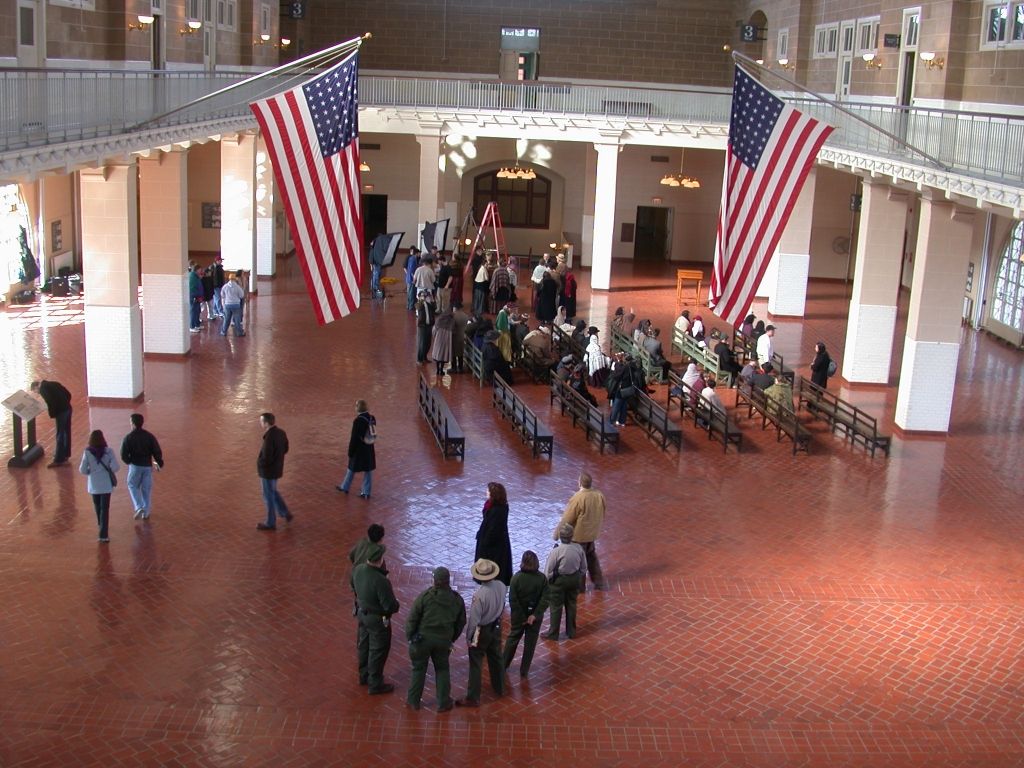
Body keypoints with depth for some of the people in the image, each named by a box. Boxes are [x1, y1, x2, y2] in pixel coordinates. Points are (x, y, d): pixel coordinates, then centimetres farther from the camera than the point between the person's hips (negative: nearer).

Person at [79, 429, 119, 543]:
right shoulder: (108, 451, -12)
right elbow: (115, 467, -15)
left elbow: (82, 470, -8)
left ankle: (101, 526, 40)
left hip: (93, 485, 1)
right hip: (106, 484, -1)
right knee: (105, 509, 2)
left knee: (97, 506, 22)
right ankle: (103, 535, -3)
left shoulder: (87, 452, -10)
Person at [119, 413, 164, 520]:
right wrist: (159, 463, 10)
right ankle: (146, 512, 18)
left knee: (133, 486, 15)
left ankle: (139, 508, -3)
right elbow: (157, 452, -6)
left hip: (135, 466, -2)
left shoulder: (128, 437, -10)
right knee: (146, 489, 12)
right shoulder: (149, 436, -4)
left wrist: (128, 461, 11)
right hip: (147, 466, 2)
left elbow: (124, 455, -10)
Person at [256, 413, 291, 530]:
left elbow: (266, 459, -28)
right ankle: (286, 514, 35)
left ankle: (271, 523, 26)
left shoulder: (269, 438, -31)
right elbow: (285, 449, 10)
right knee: (273, 492, 29)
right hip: (277, 468, 8)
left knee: (269, 497, 10)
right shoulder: (281, 432, -4)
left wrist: (259, 463, -7)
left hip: (268, 471, -8)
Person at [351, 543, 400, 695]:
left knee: (363, 646, 24)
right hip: (378, 619, -7)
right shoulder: (380, 581, -36)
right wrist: (396, 606, -6)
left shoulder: (357, 569, -14)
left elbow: (354, 587, 7)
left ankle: (364, 676, 44)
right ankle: (375, 684, 25)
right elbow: (390, 605, -27)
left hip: (362, 613, 7)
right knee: (378, 652, 11)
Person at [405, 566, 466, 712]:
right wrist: (452, 639, 20)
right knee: (442, 670, 18)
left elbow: (412, 619, -12)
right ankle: (443, 702, 22)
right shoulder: (457, 600, -2)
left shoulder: (425, 596, -15)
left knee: (418, 669, 13)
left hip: (423, 638, -2)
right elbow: (461, 623, 9)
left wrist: (409, 637, 1)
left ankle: (413, 701, 25)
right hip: (443, 641, 2)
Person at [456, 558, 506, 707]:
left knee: (476, 664, 6)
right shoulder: (501, 586, -14)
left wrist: (468, 636, -10)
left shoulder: (479, 594, -32)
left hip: (481, 631, -6)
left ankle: (472, 698, 16)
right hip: (496, 627, 6)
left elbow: (474, 619, -22)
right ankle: (499, 688, 43)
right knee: (496, 658, 25)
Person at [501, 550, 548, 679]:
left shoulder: (516, 578, -17)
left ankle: (503, 664, 34)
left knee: (512, 638, 21)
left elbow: (513, 600, -17)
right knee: (530, 643, 13)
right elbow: (545, 599, -18)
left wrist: (522, 618, -10)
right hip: (535, 616, 0)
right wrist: (535, 615, -17)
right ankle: (524, 670, 21)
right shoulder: (542, 578, -14)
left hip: (519, 616, 0)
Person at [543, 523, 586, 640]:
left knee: (556, 606, 11)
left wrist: (546, 582, 1)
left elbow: (548, 570, -16)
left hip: (558, 580, -4)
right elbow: (583, 568, 1)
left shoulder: (556, 551, -25)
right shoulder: (578, 548, -13)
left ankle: (553, 633, 22)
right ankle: (571, 631, 33)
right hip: (575, 579, 4)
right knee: (571, 604, 20)